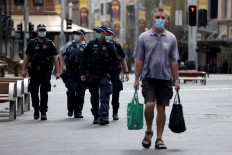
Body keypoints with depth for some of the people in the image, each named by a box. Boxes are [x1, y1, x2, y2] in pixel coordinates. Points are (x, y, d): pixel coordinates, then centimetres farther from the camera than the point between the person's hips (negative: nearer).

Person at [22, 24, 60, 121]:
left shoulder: (49, 43, 3)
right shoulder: (32, 43, 7)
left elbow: (55, 58, 3)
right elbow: (26, 57, 9)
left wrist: (57, 72, -3)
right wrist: (23, 70, 1)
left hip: (46, 70, -2)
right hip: (35, 70, 2)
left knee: (44, 92, -6)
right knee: (34, 92, 4)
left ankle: (43, 112, -4)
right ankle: (36, 109, 25)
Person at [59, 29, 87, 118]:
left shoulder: (86, 46, 5)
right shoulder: (69, 45, 12)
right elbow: (61, 54, 22)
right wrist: (62, 66, 10)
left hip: (81, 72, -1)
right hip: (70, 72, 1)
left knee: (80, 93, 0)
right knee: (71, 90, -11)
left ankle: (78, 112, 6)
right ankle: (70, 109, 9)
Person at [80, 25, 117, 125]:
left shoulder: (109, 46, 1)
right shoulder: (91, 45, 4)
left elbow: (115, 61, 7)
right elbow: (84, 60, 7)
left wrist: (110, 72, -2)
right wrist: (82, 73, 0)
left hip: (104, 75, -2)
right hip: (92, 75, 2)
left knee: (104, 97, -12)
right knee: (94, 97, 9)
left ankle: (104, 116, -19)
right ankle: (96, 116, 20)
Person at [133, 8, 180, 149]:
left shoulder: (171, 38, 7)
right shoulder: (144, 37, 3)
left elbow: (174, 61, 8)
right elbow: (139, 60, 4)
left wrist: (176, 80, 4)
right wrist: (137, 79, -1)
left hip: (165, 78, 2)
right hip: (149, 77, -2)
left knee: (161, 108, 3)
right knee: (150, 105, -16)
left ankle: (159, 139, 10)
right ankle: (149, 131, 7)